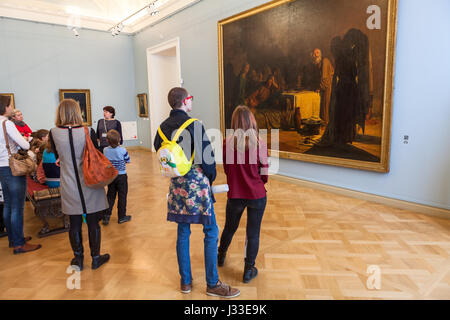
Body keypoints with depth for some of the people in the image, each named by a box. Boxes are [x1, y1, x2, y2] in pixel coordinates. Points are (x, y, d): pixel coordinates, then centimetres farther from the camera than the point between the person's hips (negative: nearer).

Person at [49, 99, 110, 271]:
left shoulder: (53, 133, -6)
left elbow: (57, 156, 9)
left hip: (69, 186, 2)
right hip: (90, 184, -1)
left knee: (74, 224, 13)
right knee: (93, 223, 9)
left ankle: (78, 258, 27)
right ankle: (96, 258, 22)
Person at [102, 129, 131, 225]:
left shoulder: (105, 150, -7)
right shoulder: (123, 150, -16)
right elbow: (128, 161, -4)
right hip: (121, 176, -3)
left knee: (110, 196, 14)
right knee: (122, 196, 7)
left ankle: (106, 216, 17)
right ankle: (122, 217, 16)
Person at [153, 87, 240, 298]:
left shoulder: (163, 127, 6)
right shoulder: (194, 125, -14)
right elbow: (207, 156, -14)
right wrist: (210, 180, 3)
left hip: (176, 185, 7)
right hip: (196, 184, -7)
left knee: (183, 232, 15)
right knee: (211, 232, 5)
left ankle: (186, 281, 27)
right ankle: (212, 284, 14)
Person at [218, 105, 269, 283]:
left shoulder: (227, 143, -9)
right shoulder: (260, 144, -12)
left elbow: (226, 170, 2)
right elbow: (265, 175, -6)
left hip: (235, 195, 2)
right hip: (257, 195, -1)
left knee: (229, 228, 23)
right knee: (253, 233, 12)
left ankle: (221, 256, 48)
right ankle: (249, 270, 25)